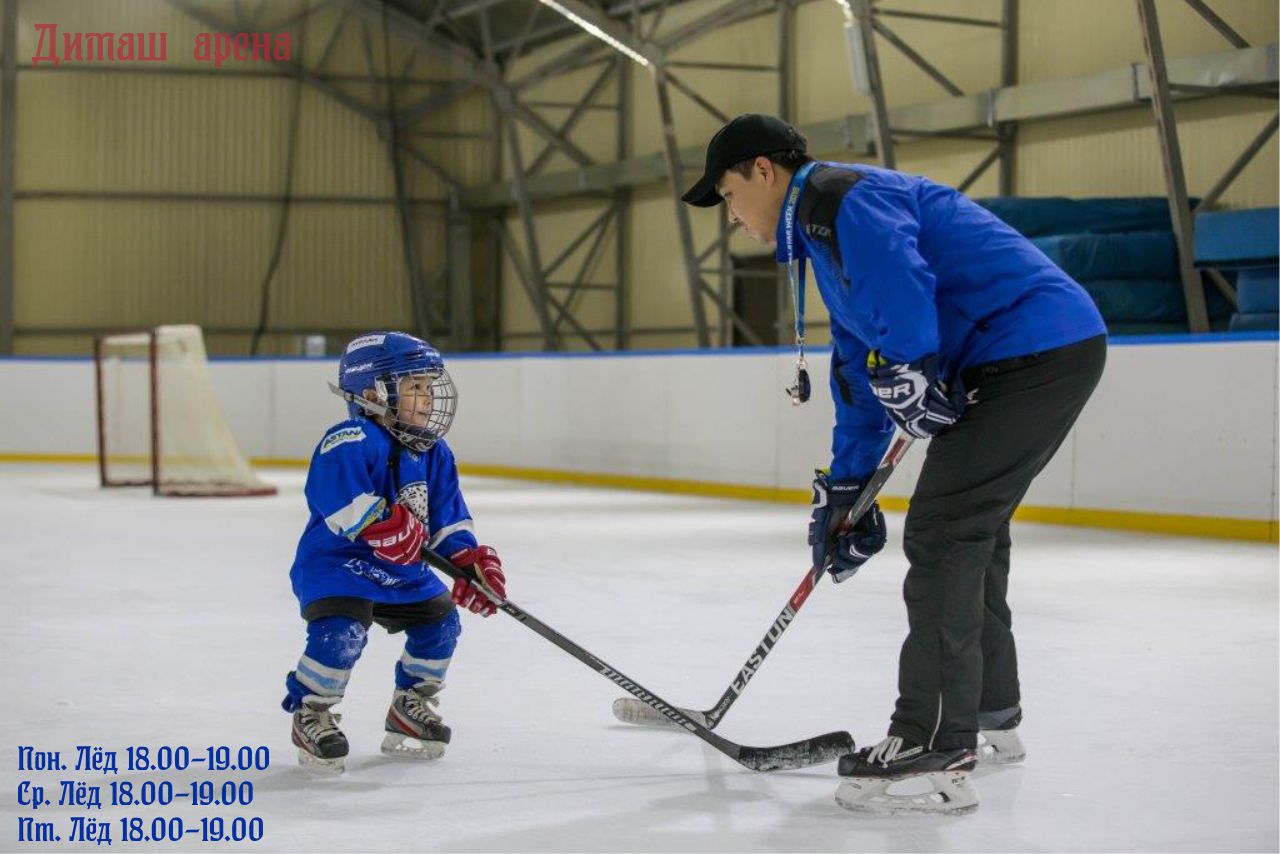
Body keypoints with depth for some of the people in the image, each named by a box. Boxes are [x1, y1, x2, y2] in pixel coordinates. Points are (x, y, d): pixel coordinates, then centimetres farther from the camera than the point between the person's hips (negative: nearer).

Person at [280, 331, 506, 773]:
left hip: (402, 571, 8)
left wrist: (470, 558, -8)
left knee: (440, 619, 5)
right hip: (335, 560, -8)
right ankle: (309, 713, -4)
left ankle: (410, 707, 26)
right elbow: (340, 500, -36)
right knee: (342, 630, -27)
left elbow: (448, 517, 6)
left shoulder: (433, 453, 5)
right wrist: (386, 526, -42)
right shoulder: (350, 442, -22)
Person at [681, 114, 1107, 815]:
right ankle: (991, 716, 35)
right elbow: (860, 368, 28)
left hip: (1035, 350, -11)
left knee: (941, 533, -14)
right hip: (1048, 352, 11)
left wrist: (906, 369, -29)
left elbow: (898, 272, -29)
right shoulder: (823, 231, 25)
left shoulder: (837, 196, -8)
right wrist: (845, 487, 25)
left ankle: (936, 752, -15)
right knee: (969, 529, 21)